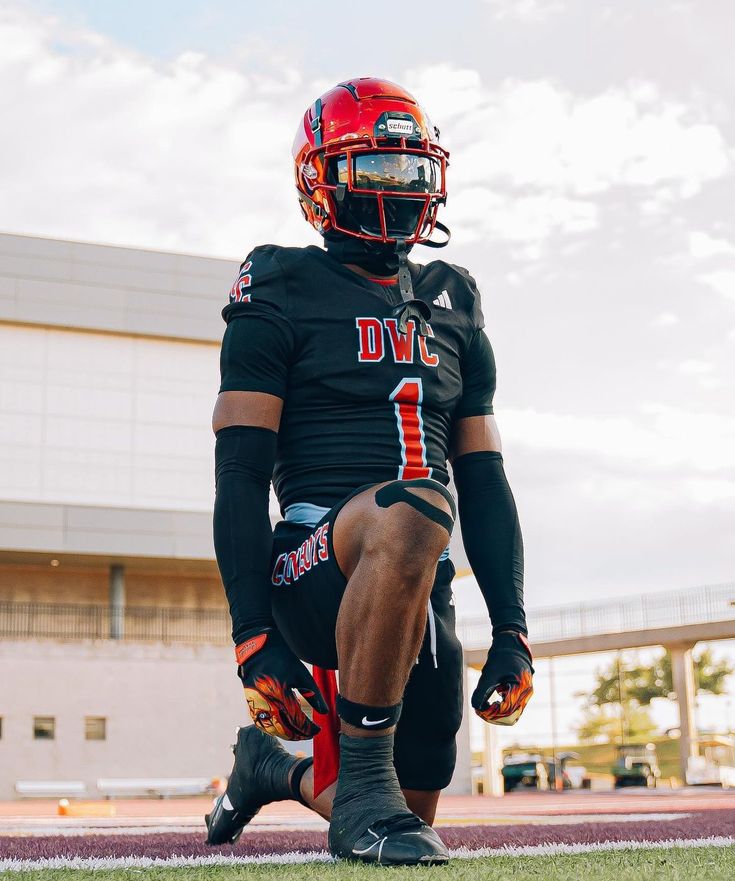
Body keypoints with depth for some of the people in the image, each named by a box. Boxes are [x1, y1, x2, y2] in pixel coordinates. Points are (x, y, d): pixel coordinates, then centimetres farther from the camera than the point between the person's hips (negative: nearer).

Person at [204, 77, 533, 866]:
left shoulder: (452, 306, 19)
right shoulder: (282, 296, 2)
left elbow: (484, 482, 18)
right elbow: (240, 476, -5)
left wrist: (512, 630, 10)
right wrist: (254, 637, -15)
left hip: (423, 594, 6)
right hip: (313, 568, -6)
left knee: (413, 818, 9)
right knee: (412, 511, -38)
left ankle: (273, 770, 41)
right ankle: (361, 786, -23)